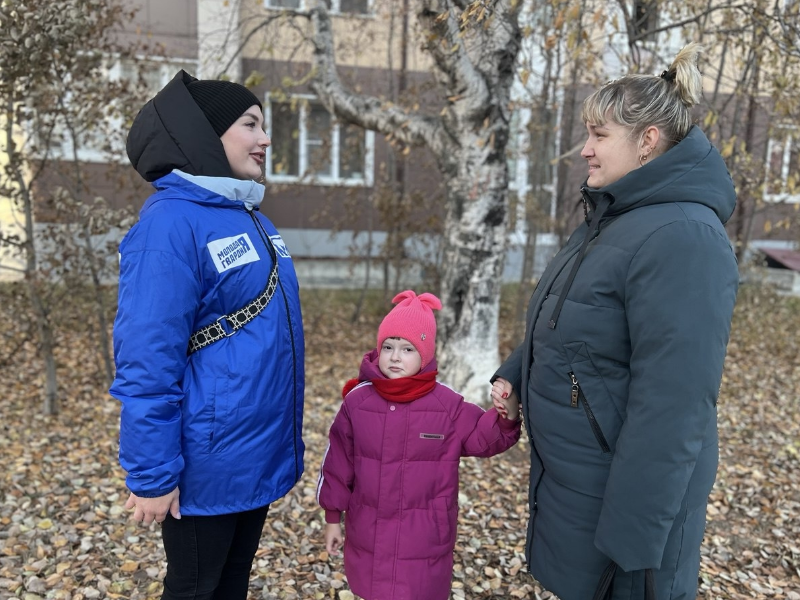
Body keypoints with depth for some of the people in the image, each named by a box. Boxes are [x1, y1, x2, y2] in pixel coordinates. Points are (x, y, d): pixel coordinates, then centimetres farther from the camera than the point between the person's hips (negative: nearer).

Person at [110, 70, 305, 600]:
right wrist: (151, 474, -18)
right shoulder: (172, 222, -19)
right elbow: (147, 362, -21)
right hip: (207, 466, -7)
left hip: (258, 456, 7)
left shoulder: (252, 218, 7)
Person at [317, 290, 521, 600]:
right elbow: (338, 461, 0)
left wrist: (505, 418, -22)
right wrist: (333, 517, 6)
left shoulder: (448, 405, -10)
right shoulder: (357, 400, -7)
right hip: (368, 534, 2)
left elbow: (483, 439, 0)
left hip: (424, 539, -1)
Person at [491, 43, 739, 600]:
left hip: (630, 489, -9)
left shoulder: (683, 237, -24)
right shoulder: (611, 219, 7)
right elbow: (560, 324, 17)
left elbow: (672, 407, -27)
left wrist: (631, 536, -23)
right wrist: (513, 373, 4)